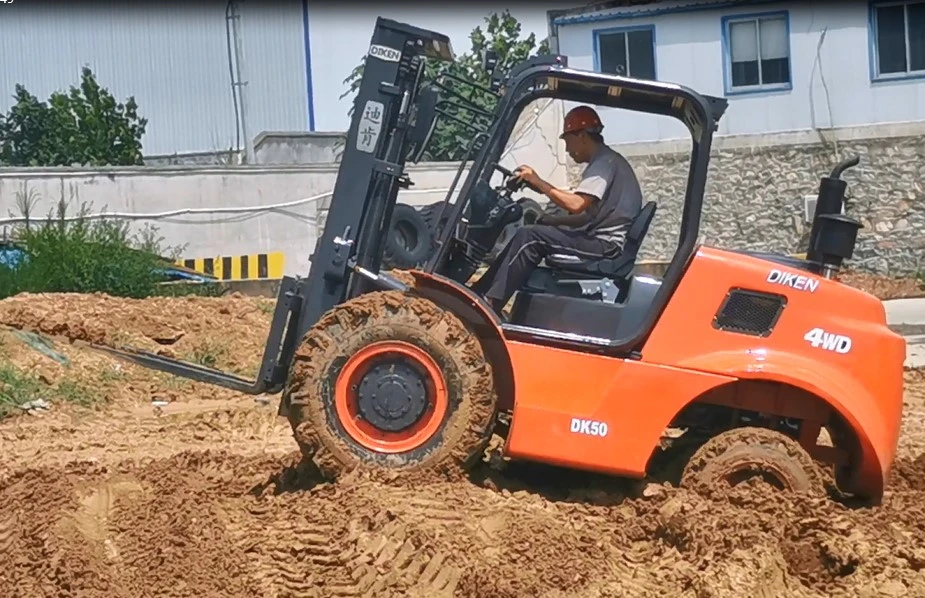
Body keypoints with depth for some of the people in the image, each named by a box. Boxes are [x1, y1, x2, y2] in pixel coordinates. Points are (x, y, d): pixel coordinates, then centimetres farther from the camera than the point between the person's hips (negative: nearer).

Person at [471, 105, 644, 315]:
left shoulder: (606, 162, -12)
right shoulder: (603, 162, 20)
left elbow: (576, 205, -24)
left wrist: (538, 182, -15)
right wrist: (553, 219, 10)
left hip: (606, 245, -10)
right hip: (599, 238, 10)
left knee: (529, 237, -18)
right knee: (534, 231, 5)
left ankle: (490, 302, -18)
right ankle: (481, 293, 0)